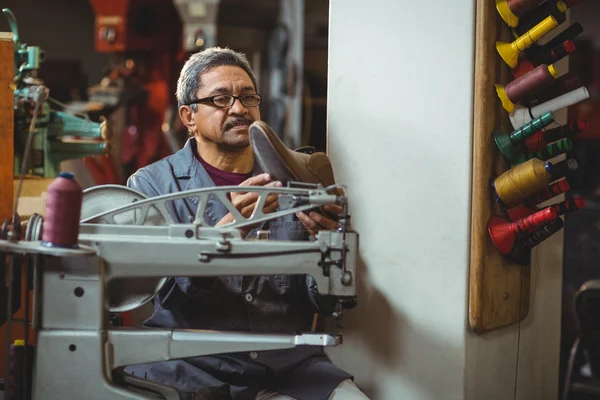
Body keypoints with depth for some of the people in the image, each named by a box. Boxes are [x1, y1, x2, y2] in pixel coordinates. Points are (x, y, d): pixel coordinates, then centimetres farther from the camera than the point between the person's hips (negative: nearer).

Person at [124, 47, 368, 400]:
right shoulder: (152, 185, 4)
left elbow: (326, 303, 7)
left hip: (289, 363, 3)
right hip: (195, 367, -3)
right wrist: (228, 229, -26)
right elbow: (166, 290, -11)